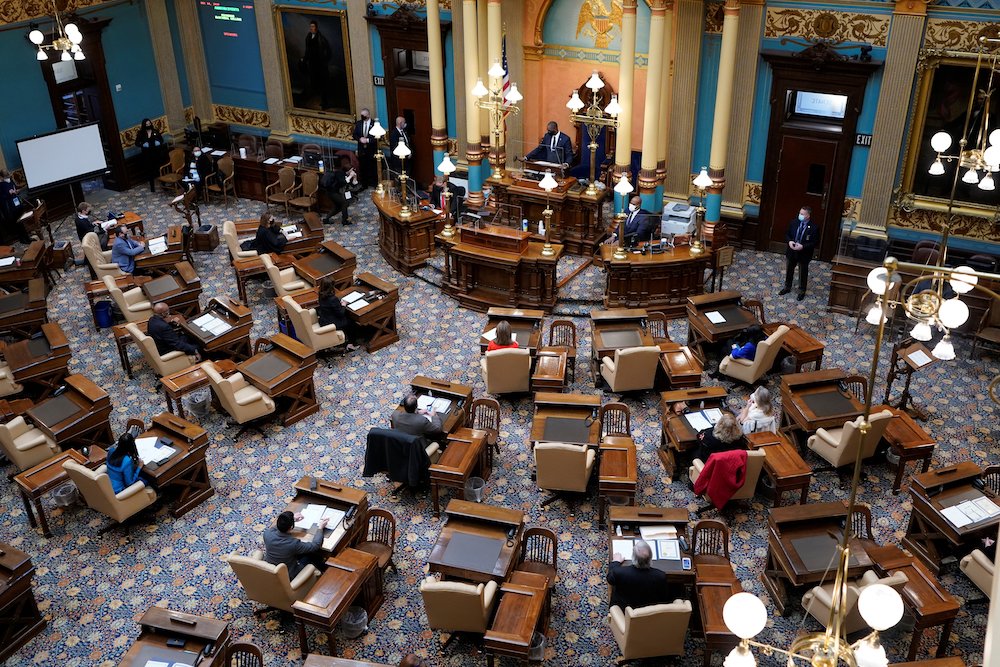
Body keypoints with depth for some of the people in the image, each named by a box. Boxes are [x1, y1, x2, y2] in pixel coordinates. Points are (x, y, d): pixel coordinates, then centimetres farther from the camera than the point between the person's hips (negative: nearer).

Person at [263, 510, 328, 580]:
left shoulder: (267, 534, -22)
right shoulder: (294, 543, -34)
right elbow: (315, 545, -17)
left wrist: (292, 519, 8)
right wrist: (320, 528, -5)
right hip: (287, 576, -4)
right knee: (310, 553, 15)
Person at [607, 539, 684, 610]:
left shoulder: (619, 572, -33)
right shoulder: (661, 576, -32)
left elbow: (610, 579, -6)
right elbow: (664, 598, -10)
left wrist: (616, 562, 12)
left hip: (623, 611, 0)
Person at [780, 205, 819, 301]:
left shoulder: (814, 228, -18)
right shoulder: (793, 223, -6)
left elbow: (814, 243, -15)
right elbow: (787, 234, 5)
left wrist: (803, 246, -27)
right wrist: (789, 241, -15)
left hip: (804, 254, -4)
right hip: (791, 252, 4)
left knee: (803, 273, 13)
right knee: (789, 271, 21)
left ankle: (802, 291, 31)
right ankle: (787, 287, 41)